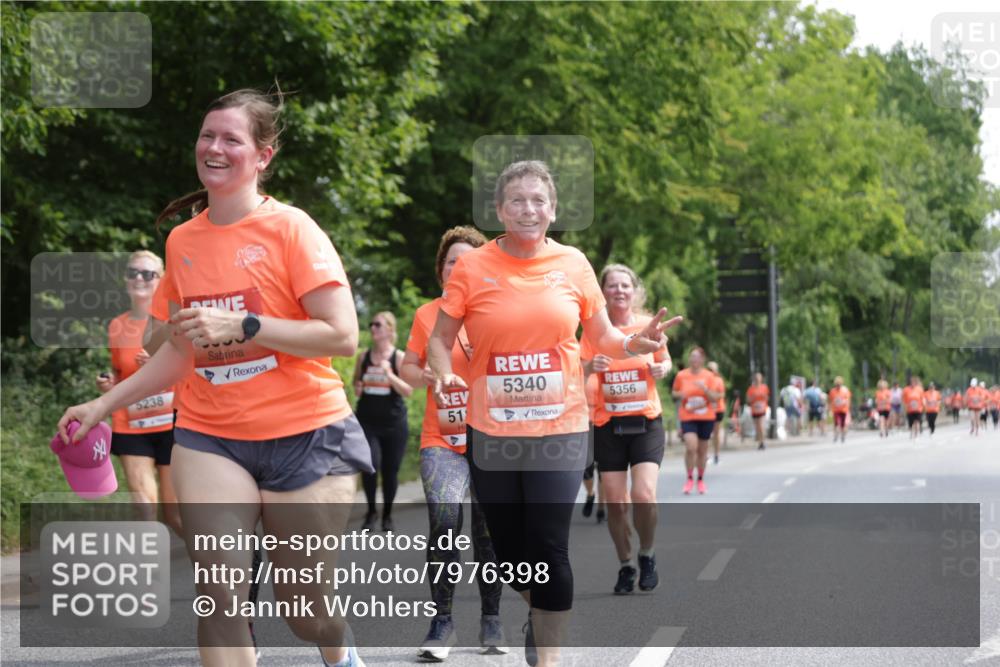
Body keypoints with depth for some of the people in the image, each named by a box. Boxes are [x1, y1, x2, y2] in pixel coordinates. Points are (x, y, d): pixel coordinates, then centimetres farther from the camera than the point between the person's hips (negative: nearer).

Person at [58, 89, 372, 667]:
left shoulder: (290, 228, -8)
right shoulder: (183, 240, 8)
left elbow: (342, 338, -15)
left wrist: (242, 326, -21)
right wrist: (102, 406, 12)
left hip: (303, 435, -4)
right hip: (210, 437, 4)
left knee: (303, 598, 6)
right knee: (221, 592, -11)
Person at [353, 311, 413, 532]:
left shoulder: (400, 358, -3)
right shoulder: (363, 357, 5)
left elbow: (408, 390, -9)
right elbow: (356, 382, 19)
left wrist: (389, 374, -22)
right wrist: (357, 388, -4)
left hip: (394, 424, -1)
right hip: (367, 421, 1)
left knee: (390, 471, 5)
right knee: (370, 465, -17)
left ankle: (387, 514, 24)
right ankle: (371, 511, 4)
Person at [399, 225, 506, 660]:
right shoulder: (427, 314, 5)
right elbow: (407, 368, 12)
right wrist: (426, 375, -9)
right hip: (442, 440, 0)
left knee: (488, 531, 4)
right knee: (444, 519, -20)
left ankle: (491, 620, 22)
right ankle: (442, 621, -10)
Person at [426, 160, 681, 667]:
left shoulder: (573, 264, 1)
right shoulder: (472, 267, -3)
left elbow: (602, 337, 9)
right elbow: (440, 339, 2)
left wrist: (633, 344, -12)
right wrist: (444, 375, -19)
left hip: (560, 429, -1)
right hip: (491, 432, 1)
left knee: (549, 549, -8)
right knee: (509, 547, 11)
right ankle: (538, 609, 43)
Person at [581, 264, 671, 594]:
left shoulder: (649, 325, 0)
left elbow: (665, 360, 15)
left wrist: (662, 368, -8)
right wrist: (590, 366, -25)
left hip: (646, 421, -1)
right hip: (608, 424, 1)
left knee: (644, 495, -16)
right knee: (615, 502, 0)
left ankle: (647, 556, 8)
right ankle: (625, 566, 18)